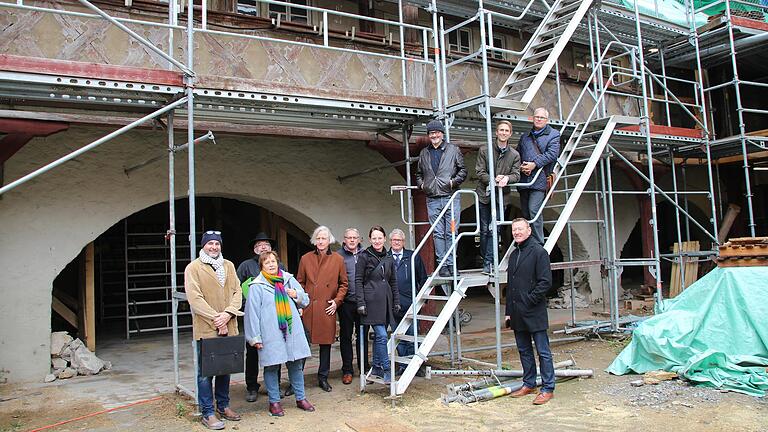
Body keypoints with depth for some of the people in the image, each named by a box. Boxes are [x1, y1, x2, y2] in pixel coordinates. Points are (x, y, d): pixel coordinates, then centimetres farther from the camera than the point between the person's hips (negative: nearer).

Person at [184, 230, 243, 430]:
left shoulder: (229, 266, 12)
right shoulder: (193, 268, -4)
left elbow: (237, 291, 6)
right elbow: (195, 298, -12)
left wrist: (228, 314, -11)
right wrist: (215, 319, -16)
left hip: (228, 327, 5)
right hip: (206, 328, -5)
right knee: (206, 371, 0)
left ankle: (223, 406, 29)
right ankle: (207, 413, 9)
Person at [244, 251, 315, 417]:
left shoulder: (289, 279, 11)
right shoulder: (256, 286, -2)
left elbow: (305, 301, 17)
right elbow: (252, 313, -3)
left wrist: (297, 295, -5)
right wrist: (255, 337, -6)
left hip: (292, 330, 4)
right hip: (270, 334, -3)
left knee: (296, 364, 10)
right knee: (272, 367, 3)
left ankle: (300, 398, 23)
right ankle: (274, 402, 17)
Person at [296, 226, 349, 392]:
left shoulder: (338, 259, 5)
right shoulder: (305, 258, 5)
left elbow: (343, 283, 10)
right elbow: (300, 283, 9)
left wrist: (337, 301, -1)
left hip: (327, 309, 1)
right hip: (307, 309, 0)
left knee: (326, 343, 9)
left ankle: (323, 378, 23)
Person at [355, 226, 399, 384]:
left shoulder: (389, 258, 12)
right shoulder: (364, 256, -3)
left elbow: (393, 282, 18)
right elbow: (358, 281, -4)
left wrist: (396, 302, 14)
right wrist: (361, 303, -10)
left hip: (386, 301, 5)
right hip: (372, 301, -5)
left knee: (379, 335, 10)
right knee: (381, 335, -11)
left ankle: (376, 368, 20)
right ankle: (387, 371, -6)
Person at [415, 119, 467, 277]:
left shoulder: (453, 150, 6)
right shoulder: (424, 153, 16)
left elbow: (463, 170, 6)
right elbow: (418, 173, 26)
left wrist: (454, 181, -8)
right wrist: (421, 184, 8)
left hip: (451, 197, -2)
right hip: (432, 200, 3)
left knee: (451, 232, -1)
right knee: (438, 233, 3)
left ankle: (451, 264, 6)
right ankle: (442, 265, 7)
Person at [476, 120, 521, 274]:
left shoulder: (515, 155, 6)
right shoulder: (484, 150, 0)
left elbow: (516, 175, 0)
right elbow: (479, 172, -4)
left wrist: (507, 178, -22)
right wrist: (493, 180, -20)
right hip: (484, 195, -1)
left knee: (494, 230, -3)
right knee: (484, 230, 4)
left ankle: (488, 262, 0)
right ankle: (485, 258, 18)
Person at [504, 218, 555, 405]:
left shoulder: (538, 252, -8)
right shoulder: (514, 254, 15)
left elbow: (545, 282, -14)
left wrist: (530, 300, -15)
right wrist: (509, 311, 14)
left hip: (535, 313, -8)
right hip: (517, 314, 8)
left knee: (543, 351, 1)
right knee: (524, 350, 16)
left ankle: (548, 388, 8)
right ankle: (529, 384, 27)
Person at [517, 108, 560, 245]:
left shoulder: (553, 134, 8)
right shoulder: (525, 136, 23)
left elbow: (552, 154, -6)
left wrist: (534, 164, -15)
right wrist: (521, 166, 0)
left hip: (539, 179, -5)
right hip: (524, 180, 5)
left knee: (534, 211, -17)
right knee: (525, 212, 8)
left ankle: (538, 243, -11)